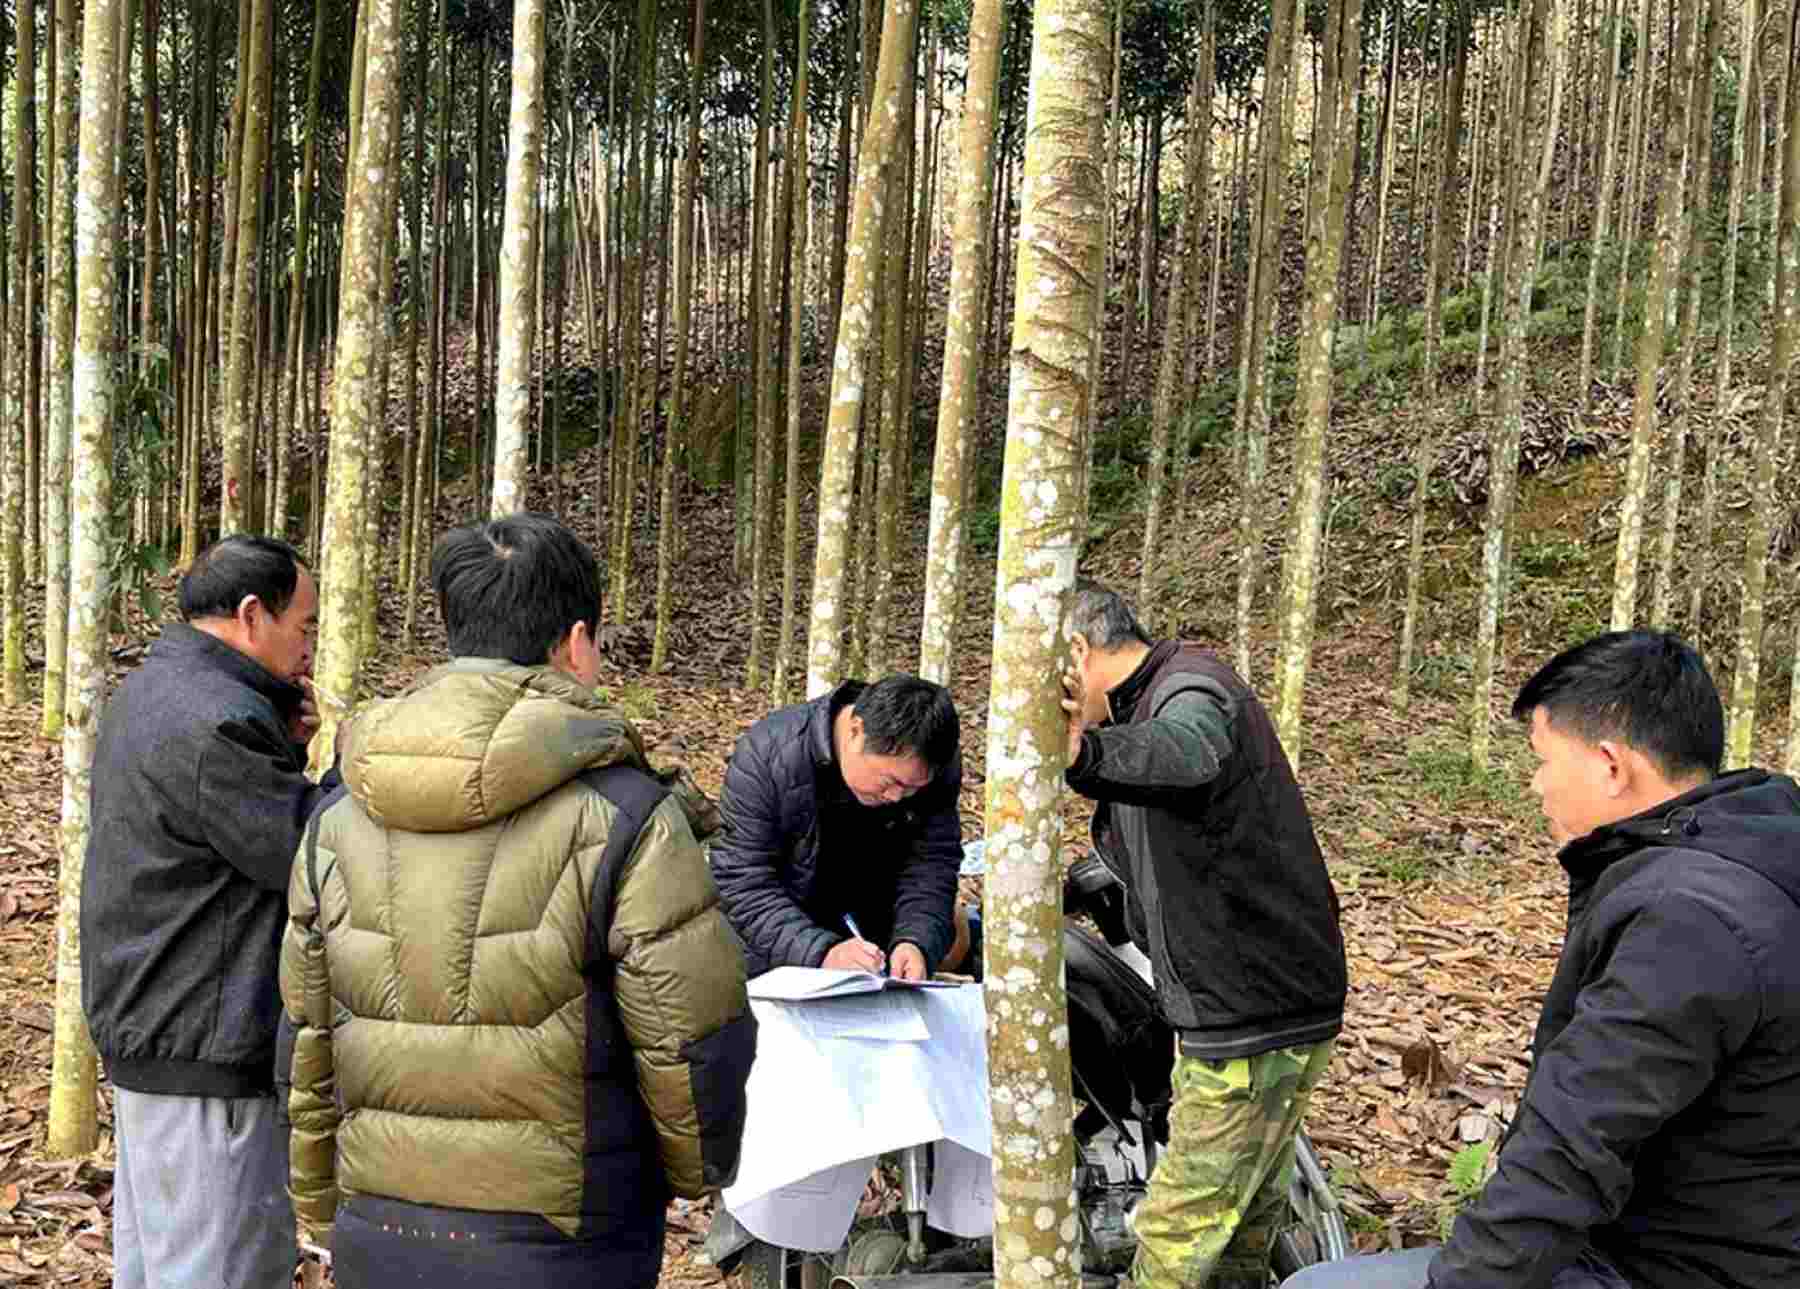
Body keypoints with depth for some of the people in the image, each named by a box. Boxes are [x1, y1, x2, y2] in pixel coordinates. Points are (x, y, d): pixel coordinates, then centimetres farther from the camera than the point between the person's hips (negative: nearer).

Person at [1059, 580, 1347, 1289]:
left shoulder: (1192, 690, -18)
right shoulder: (1152, 699, 15)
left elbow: (1184, 753, -46)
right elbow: (1134, 859, 27)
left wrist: (1087, 752, -64)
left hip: (1258, 1025, -10)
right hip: (1263, 1011, 11)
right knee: (1244, 1230, 22)